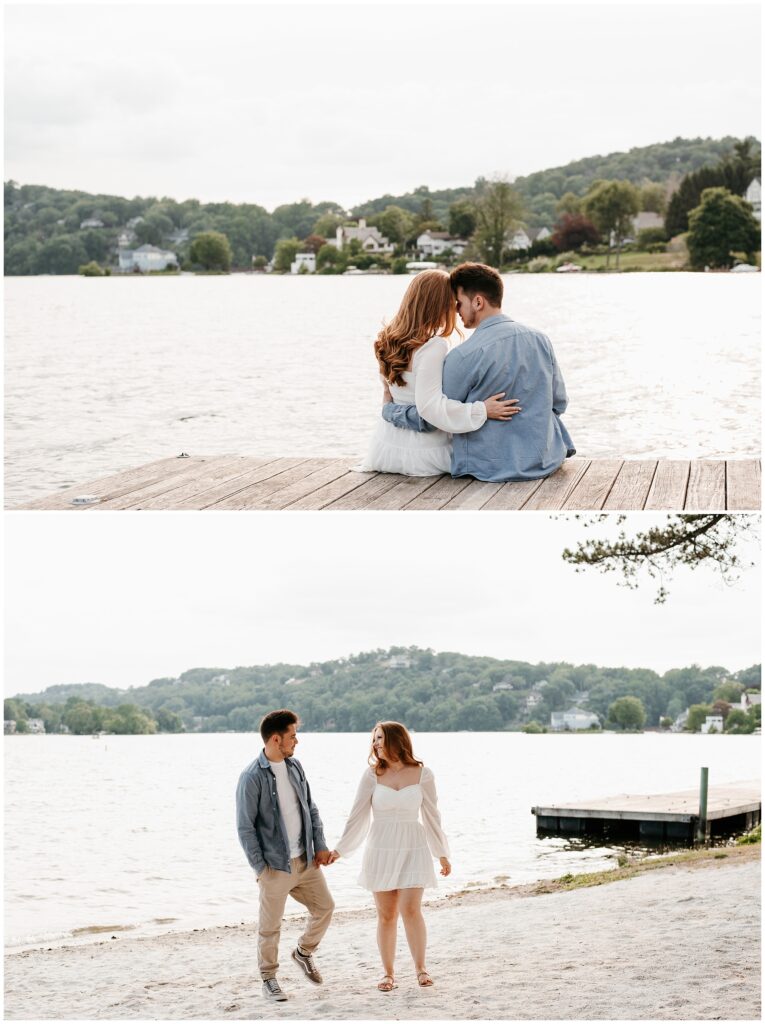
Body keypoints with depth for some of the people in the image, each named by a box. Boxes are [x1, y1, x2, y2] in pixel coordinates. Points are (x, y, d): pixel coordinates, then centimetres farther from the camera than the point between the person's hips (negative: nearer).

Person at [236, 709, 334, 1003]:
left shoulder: (295, 766, 5)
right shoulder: (252, 777, -16)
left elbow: (310, 808, 13)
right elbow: (245, 827, -14)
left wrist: (320, 844, 6)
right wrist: (260, 866, -15)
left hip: (306, 860, 6)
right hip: (276, 865, -6)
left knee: (324, 907, 12)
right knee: (270, 926, 3)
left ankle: (304, 952, 35)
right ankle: (269, 979, 18)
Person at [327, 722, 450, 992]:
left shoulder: (422, 774, 0)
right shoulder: (373, 775, 1)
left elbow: (431, 815, 7)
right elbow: (357, 815, 4)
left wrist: (442, 853, 13)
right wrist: (339, 849, 2)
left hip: (413, 848, -1)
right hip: (381, 848, 1)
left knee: (411, 910, -13)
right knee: (386, 915, 2)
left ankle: (421, 968, 0)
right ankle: (388, 973, 13)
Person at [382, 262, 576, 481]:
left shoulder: (463, 357, -18)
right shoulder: (541, 340, -1)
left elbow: (431, 419, -9)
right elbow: (559, 403, 9)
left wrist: (389, 409, 9)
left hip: (490, 469, -5)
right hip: (545, 462, 5)